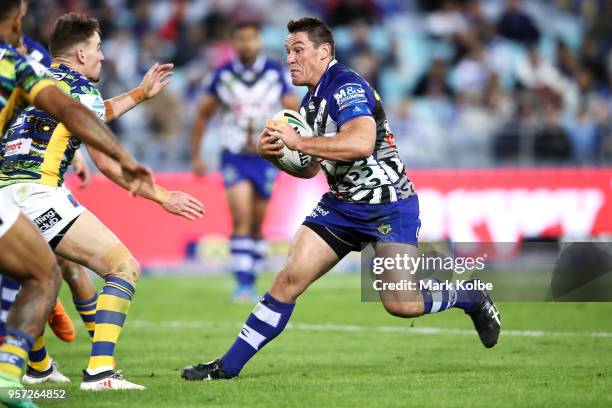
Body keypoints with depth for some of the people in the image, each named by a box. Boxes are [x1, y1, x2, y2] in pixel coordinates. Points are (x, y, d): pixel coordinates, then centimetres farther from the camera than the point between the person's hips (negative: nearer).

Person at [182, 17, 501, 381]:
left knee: (400, 304, -14)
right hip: (342, 204, 8)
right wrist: (276, 154, 0)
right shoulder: (310, 101, 11)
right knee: (290, 278, -5)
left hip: (389, 205, -8)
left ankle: (473, 298, 15)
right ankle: (228, 367, -2)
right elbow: (311, 167, 20)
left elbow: (361, 143, -35)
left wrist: (298, 142, -27)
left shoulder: (347, 87, -17)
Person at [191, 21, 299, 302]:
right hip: (234, 158, -1)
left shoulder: (275, 73, -2)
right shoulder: (223, 75, -2)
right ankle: (242, 283, -18)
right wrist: (196, 156, 8)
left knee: (256, 225, 9)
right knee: (242, 219, -17)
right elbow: (203, 114, 9)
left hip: (265, 158, 1)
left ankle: (251, 283, 22)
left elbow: (293, 110, 3)